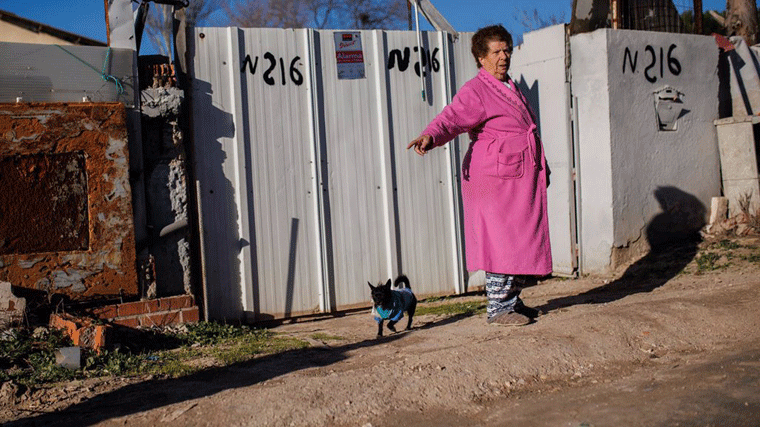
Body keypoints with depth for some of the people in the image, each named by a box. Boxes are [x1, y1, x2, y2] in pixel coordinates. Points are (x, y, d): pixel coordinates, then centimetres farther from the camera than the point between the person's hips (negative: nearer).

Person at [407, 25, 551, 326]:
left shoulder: (509, 87, 20)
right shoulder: (475, 91, -9)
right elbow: (450, 118, -23)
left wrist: (541, 168, 36)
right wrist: (430, 136, -45)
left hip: (521, 179, 9)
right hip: (495, 180, -9)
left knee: (519, 240, 13)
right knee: (500, 242, -7)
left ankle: (511, 301, 24)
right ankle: (497, 308, 3)